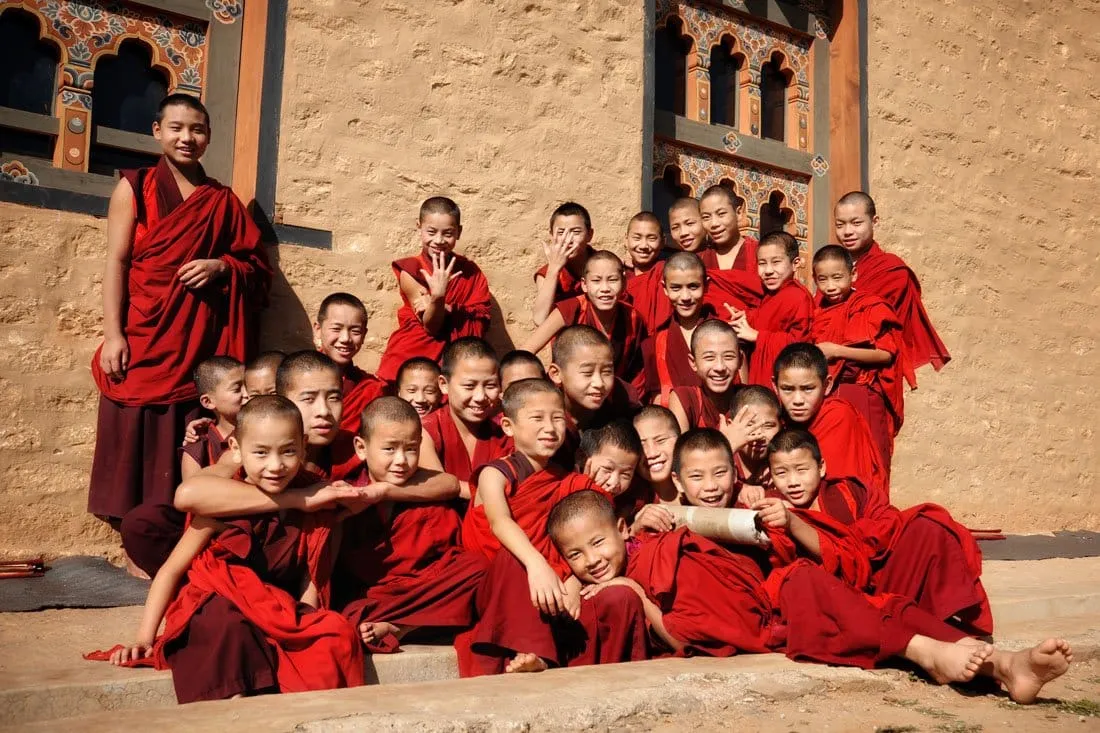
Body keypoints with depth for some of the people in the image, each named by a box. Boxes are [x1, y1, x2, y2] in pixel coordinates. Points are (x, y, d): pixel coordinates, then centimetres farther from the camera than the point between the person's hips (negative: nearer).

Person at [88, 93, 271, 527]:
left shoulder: (222, 201, 14)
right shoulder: (135, 188, 7)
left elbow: (257, 266, 14)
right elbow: (116, 263, 0)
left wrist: (221, 266, -7)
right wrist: (113, 334, -10)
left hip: (201, 344, 2)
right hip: (143, 338, -2)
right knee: (136, 441, -3)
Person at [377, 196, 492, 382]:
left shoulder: (470, 271, 4)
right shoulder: (410, 271, -1)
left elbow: (479, 327, -3)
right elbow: (430, 326, -8)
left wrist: (443, 310, -16)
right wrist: (438, 296, -25)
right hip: (410, 360, -1)